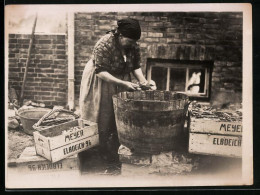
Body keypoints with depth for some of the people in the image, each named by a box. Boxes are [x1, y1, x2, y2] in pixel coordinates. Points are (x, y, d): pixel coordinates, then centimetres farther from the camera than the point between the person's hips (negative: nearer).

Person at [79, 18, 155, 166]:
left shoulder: (133, 46, -9)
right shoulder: (104, 44, -28)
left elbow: (136, 66, 1)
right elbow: (100, 72, -28)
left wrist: (142, 80, -18)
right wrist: (122, 83, -34)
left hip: (121, 82, 6)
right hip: (102, 82, -5)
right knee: (104, 117, -1)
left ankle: (116, 149, 17)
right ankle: (104, 152, 12)